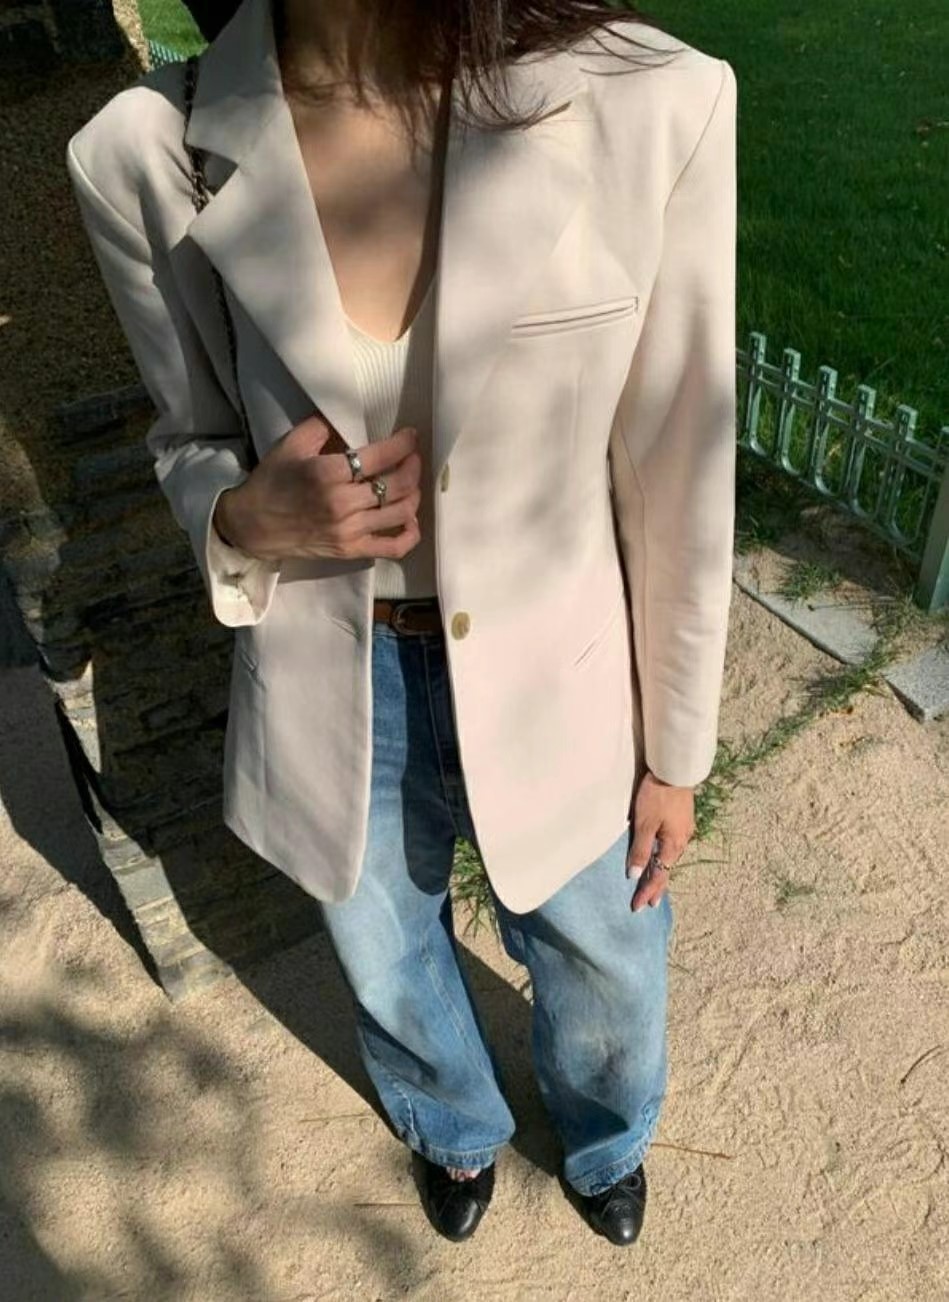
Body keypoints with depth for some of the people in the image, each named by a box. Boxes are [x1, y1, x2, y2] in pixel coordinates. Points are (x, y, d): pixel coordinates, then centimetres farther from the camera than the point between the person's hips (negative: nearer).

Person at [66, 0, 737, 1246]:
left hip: (555, 687, 0)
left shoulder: (652, 104, -20)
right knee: (390, 971, 29)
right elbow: (192, 440, 2)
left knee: (603, 970, 26)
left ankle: (606, 1138, 67)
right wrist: (251, 518, -23)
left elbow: (677, 473, -10)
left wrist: (674, 752, 0)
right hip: (328, 696, 2)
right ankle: (456, 1127, 69)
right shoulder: (149, 152, -15)